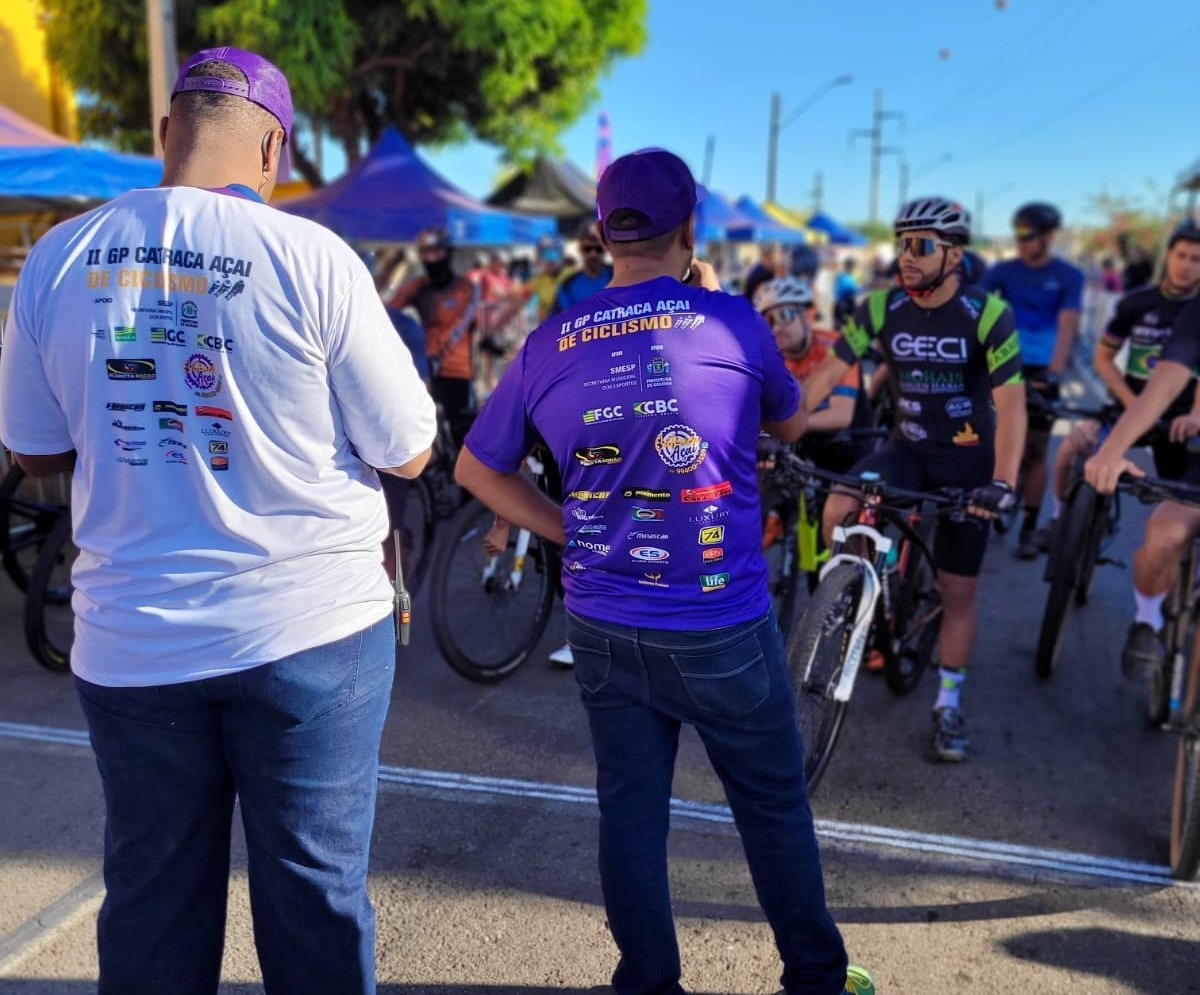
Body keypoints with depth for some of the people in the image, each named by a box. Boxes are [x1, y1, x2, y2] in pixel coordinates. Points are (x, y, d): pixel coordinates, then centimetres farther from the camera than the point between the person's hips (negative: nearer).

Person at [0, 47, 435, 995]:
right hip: (308, 630, -3)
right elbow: (409, 452, -6)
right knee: (314, 888, 13)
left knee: (152, 898, 18)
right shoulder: (312, 256, -12)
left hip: (129, 642, 3)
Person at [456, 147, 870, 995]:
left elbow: (475, 468, 8)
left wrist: (568, 527, 9)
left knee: (630, 812, 14)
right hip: (721, 627, -2)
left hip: (602, 628, 3)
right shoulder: (730, 321, -10)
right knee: (775, 807, 15)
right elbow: (791, 424, 10)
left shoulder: (549, 345, -1)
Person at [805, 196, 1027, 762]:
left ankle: (948, 705, 19)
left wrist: (1002, 482, -39)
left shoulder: (988, 315, -19)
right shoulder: (880, 308, -9)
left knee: (959, 588, 3)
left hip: (968, 459, -2)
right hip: (909, 447, 2)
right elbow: (828, 374, -11)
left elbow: (1010, 402, -25)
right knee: (838, 511, -26)